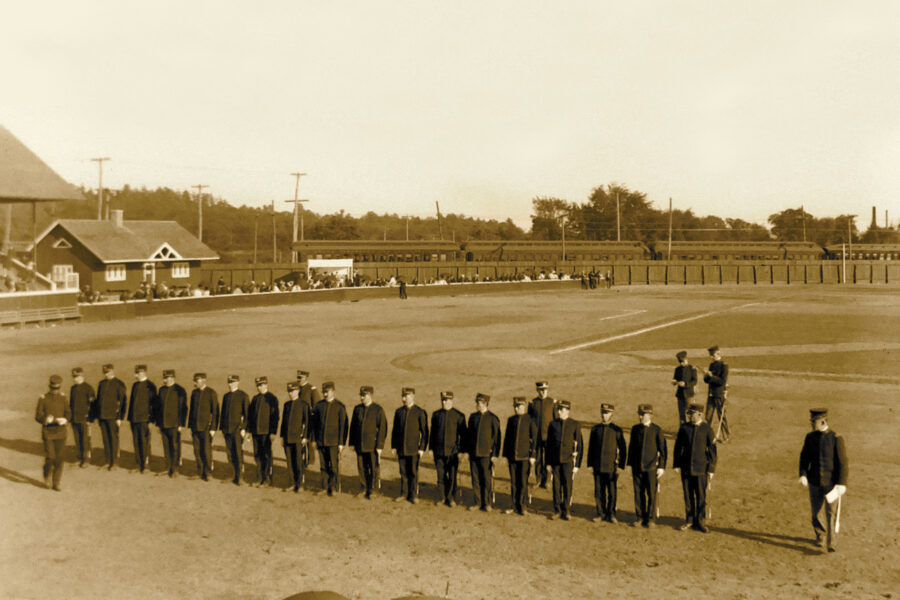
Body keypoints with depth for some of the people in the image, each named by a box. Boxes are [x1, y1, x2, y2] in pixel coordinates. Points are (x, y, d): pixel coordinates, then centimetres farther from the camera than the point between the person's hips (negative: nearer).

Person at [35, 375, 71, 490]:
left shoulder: (62, 398, 4)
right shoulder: (43, 399, -4)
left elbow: (68, 414, 5)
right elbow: (38, 416, -6)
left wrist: (64, 420, -18)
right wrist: (46, 420, -28)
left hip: (60, 433, 3)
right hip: (47, 432, -2)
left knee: (59, 458, 1)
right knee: (50, 457, -8)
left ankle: (56, 483, 12)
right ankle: (47, 478, 20)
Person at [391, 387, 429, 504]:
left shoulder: (420, 413, -4)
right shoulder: (398, 412, 8)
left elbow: (424, 432, -4)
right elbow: (395, 430, 12)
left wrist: (422, 448, -9)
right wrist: (393, 446, 8)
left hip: (414, 449, -3)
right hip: (401, 449, 4)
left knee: (413, 472, 1)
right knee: (403, 472, 8)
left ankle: (413, 495, 9)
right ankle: (403, 493, 17)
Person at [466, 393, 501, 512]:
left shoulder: (492, 418, -5)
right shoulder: (473, 417, 10)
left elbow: (497, 437, -5)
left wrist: (495, 454, -8)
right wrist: (467, 451, 10)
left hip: (486, 454, -4)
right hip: (473, 453, 4)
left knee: (486, 480, 1)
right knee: (475, 479, 8)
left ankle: (487, 503, 12)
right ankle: (478, 502, 17)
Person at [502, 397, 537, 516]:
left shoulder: (530, 421, -3)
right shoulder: (511, 420, 9)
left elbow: (534, 439, -3)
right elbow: (507, 438, 13)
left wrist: (532, 456, -7)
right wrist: (506, 455, 9)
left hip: (525, 457, -4)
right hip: (512, 456, 4)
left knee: (523, 482, 1)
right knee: (513, 482, 7)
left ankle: (522, 506, 11)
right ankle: (515, 506, 15)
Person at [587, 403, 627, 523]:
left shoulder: (617, 430, -2)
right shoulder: (595, 429, 6)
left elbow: (623, 450, 1)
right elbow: (591, 448, 12)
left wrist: (620, 466, -4)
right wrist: (590, 464, 8)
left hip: (612, 467, -2)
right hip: (598, 467, 3)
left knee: (612, 492, 3)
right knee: (599, 492, 6)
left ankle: (611, 515, 15)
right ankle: (601, 514, 18)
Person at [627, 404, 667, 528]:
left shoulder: (657, 430, -3)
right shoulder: (635, 429, 8)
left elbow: (662, 449, -1)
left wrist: (661, 466, -5)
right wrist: (631, 465, 13)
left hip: (651, 467, -3)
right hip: (637, 466, 3)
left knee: (652, 494, 1)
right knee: (638, 493, 4)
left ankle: (650, 519, 10)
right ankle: (640, 517, 15)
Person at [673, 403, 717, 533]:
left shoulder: (707, 429, -5)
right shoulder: (684, 428, 1)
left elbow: (712, 450, -3)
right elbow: (678, 446, 7)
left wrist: (711, 469, -5)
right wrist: (676, 464, 4)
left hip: (701, 468, -2)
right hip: (686, 467, 2)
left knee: (701, 496, 5)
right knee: (688, 495, 8)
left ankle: (699, 521, 18)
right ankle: (689, 520, 19)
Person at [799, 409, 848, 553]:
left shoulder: (836, 439, -11)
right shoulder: (810, 437, 1)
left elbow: (843, 463, -10)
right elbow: (804, 457, 3)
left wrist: (842, 484, -16)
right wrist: (803, 475, -11)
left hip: (831, 483, -4)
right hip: (814, 482, 4)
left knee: (831, 513, -7)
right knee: (816, 511, 11)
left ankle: (830, 543, 1)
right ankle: (820, 538, 33)